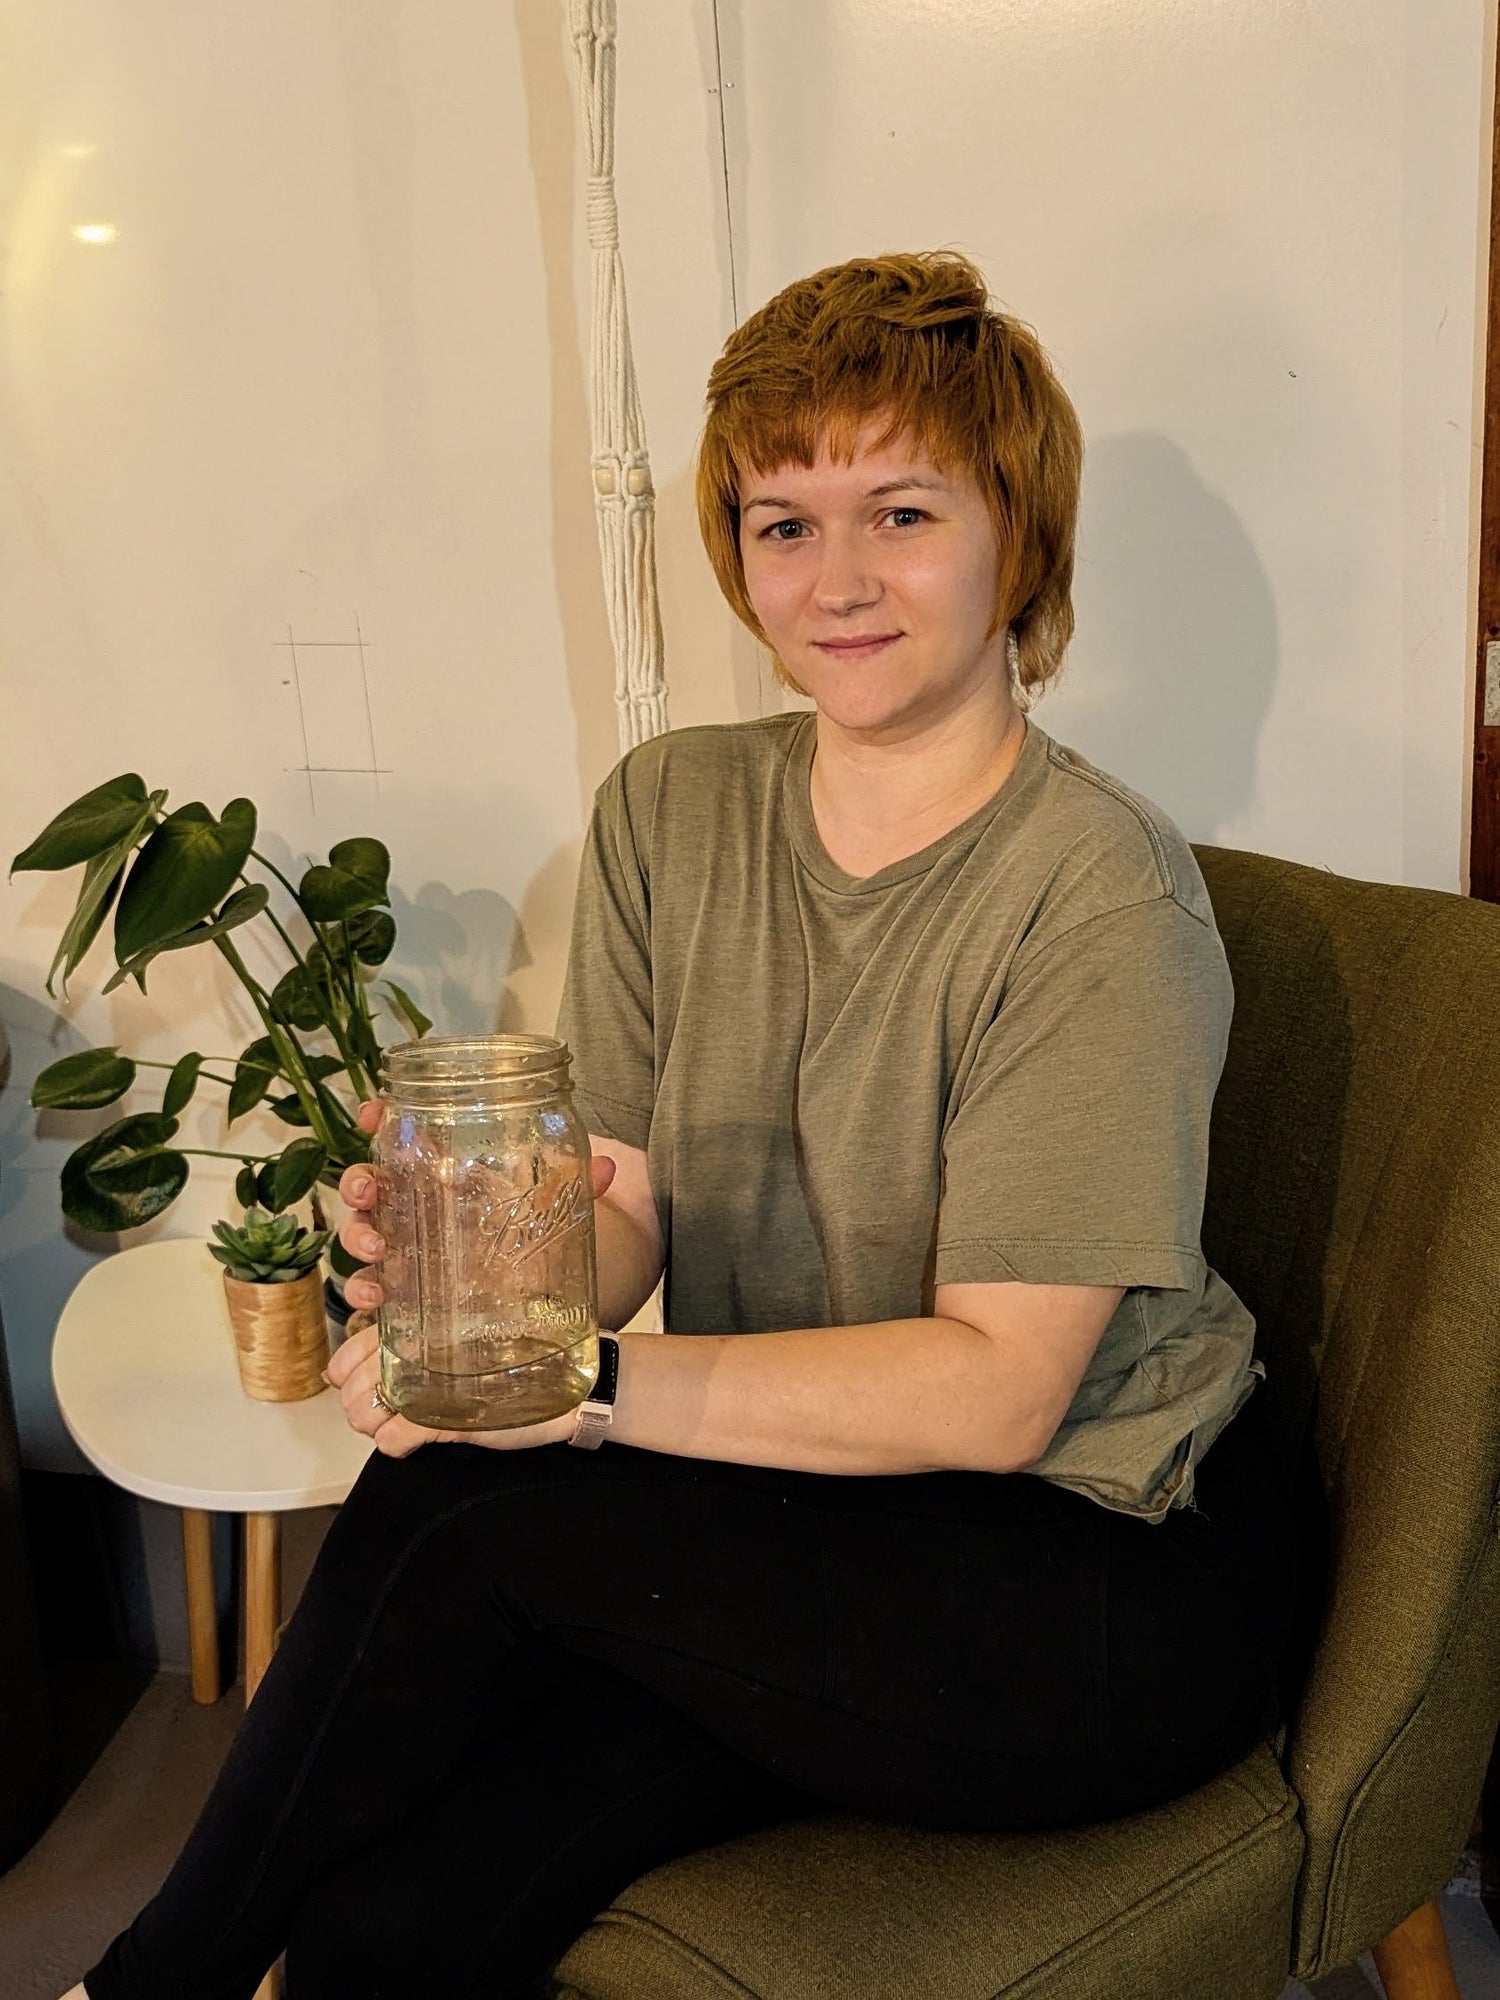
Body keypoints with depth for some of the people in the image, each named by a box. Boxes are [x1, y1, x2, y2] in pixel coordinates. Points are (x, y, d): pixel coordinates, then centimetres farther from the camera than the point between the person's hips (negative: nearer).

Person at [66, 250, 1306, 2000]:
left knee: (467, 1512, -22)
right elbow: (625, 1210, 0)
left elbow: (995, 1392, -20)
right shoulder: (670, 813, 2)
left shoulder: (1102, 900, -17)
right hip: (795, 1518, 4)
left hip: (1105, 1581, -4)